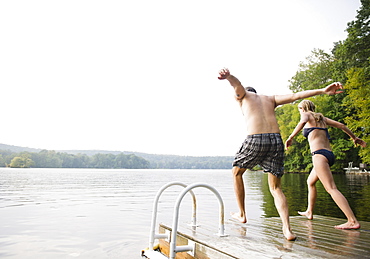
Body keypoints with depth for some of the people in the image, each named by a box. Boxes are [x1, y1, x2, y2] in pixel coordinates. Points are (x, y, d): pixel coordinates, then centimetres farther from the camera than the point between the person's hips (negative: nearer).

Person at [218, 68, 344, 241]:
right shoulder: (270, 99, 30)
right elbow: (295, 96, 17)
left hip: (255, 140, -4)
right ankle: (287, 229, -3)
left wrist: (228, 76, -27)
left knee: (236, 173, 22)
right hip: (276, 140, 4)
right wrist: (323, 91, 13)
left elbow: (237, 83, -4)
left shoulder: (243, 95, 20)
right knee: (275, 188, 12)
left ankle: (241, 214, 26)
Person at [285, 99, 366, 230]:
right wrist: (354, 138, 30)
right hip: (329, 154, 9)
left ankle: (353, 221, -22)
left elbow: (302, 122, -22)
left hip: (319, 154, -9)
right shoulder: (322, 118, 21)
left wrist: (290, 138, -25)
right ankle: (309, 212, 33)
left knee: (331, 188, -15)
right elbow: (341, 125, 20)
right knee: (310, 182, 24)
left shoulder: (307, 115, 2)